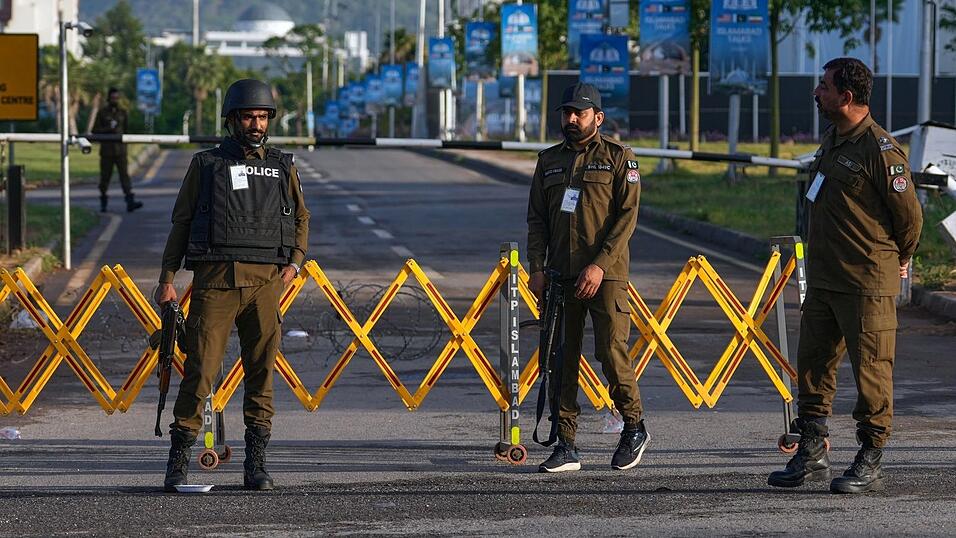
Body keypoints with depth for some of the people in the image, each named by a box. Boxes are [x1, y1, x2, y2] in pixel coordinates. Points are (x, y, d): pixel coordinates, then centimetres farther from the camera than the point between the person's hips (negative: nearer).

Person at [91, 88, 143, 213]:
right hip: (106, 150, -1)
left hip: (120, 150, 1)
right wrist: (108, 129, -15)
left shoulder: (122, 112, 10)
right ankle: (103, 202, 17)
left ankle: (130, 202, -20)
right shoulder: (102, 112, 2)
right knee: (105, 176, 5)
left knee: (124, 174, -10)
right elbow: (95, 130, -2)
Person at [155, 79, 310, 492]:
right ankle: (178, 463, -3)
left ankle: (255, 465, 8)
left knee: (261, 373, 2)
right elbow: (181, 221, 10)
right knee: (200, 369, -7)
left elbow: (301, 218, 25)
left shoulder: (283, 168, 14)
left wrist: (294, 261, 8)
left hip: (265, 281, 2)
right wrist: (167, 278, 4)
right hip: (215, 277, -2)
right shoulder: (206, 164, 8)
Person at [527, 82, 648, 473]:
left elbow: (627, 217, -6)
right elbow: (536, 218, 15)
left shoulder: (618, 158, 2)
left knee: (612, 352, -10)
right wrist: (537, 268, 2)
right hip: (560, 276, 5)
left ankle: (634, 428, 11)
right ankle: (566, 447, 5)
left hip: (605, 276, -4)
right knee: (561, 360, 2)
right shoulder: (549, 161, 16)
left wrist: (599, 265, -15)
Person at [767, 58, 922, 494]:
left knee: (871, 371, -1)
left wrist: (896, 261, 6)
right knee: (812, 364, 10)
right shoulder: (832, 140, 12)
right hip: (823, 278, 9)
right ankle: (811, 455, 18)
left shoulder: (880, 150, -16)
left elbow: (910, 215, -9)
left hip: (868, 283, -9)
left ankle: (870, 463, 5)